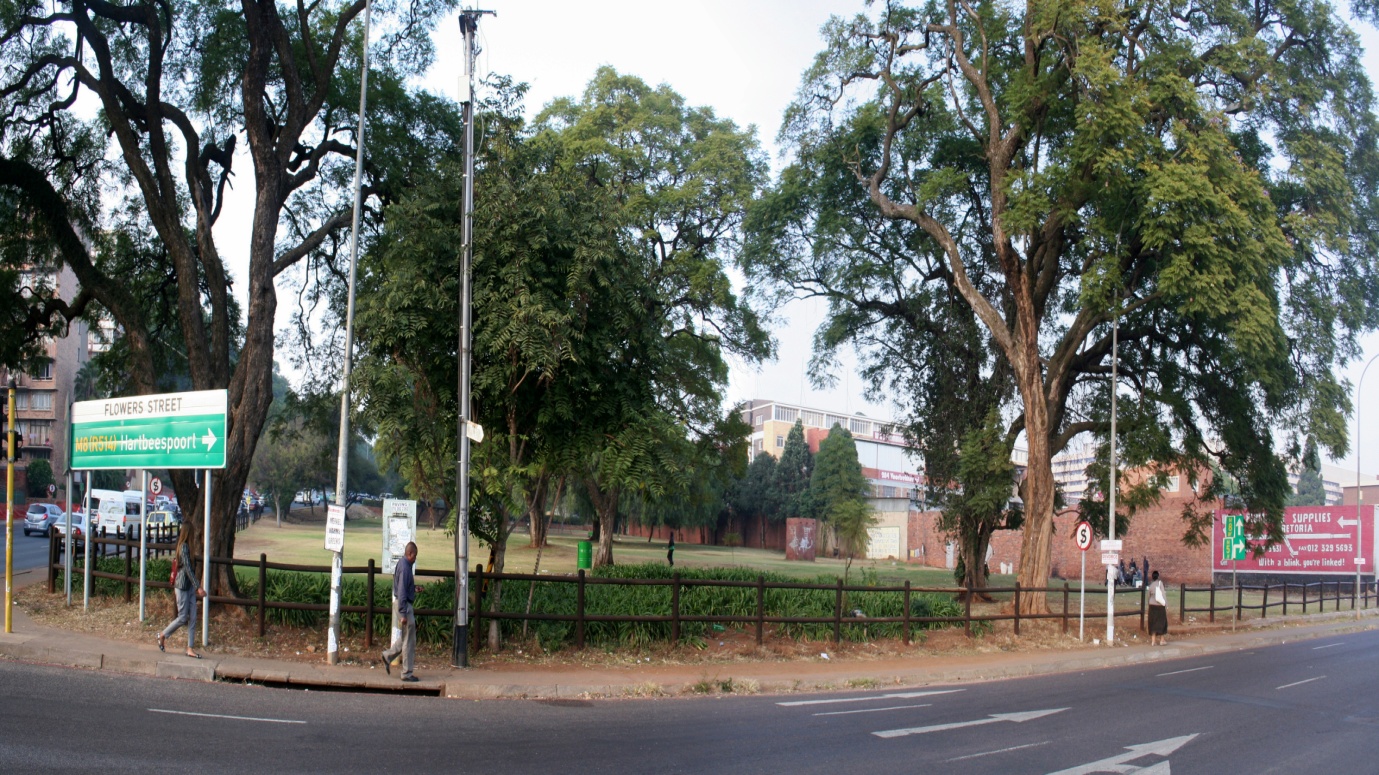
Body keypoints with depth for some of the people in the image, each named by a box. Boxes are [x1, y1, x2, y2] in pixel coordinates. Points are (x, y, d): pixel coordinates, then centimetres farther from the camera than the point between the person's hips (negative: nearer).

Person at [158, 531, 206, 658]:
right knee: (183, 618, 0)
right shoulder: (184, 547, -17)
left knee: (192, 618, 5)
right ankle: (162, 635, 21)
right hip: (182, 586, -8)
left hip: (190, 586, 8)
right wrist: (198, 587, -23)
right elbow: (187, 568, -21)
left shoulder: (187, 546, 10)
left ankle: (189, 649, 6)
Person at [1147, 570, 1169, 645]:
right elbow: (1163, 594, -12)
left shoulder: (1150, 585, -2)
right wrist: (1166, 605, -9)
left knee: (1153, 623, 7)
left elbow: (1147, 596, 5)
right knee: (1161, 622, 11)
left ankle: (1153, 641, 5)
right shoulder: (1160, 583, -9)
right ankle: (1161, 640, 16)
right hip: (1160, 605, -2)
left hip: (1152, 605, 2)